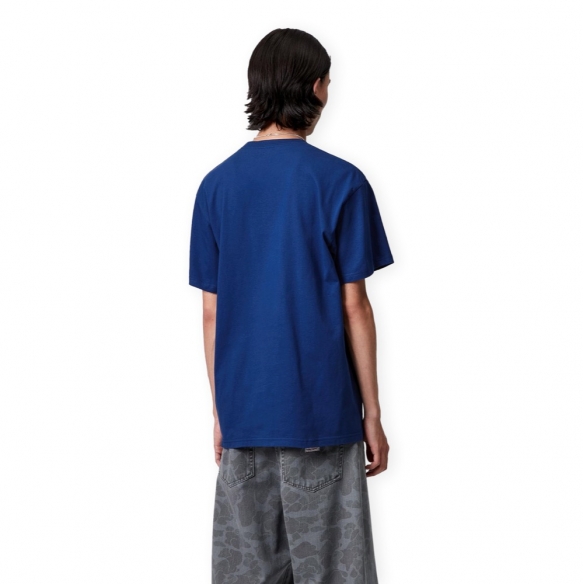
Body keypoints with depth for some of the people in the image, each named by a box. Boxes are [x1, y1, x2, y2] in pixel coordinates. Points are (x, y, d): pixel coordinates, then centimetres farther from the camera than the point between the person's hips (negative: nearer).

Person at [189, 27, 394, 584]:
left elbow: (211, 312, 5)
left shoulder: (216, 185, 3)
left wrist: (220, 412, 13)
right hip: (320, 412, -4)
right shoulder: (341, 182, -8)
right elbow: (353, 307, -7)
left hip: (243, 413, 4)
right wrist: (372, 414, 1)